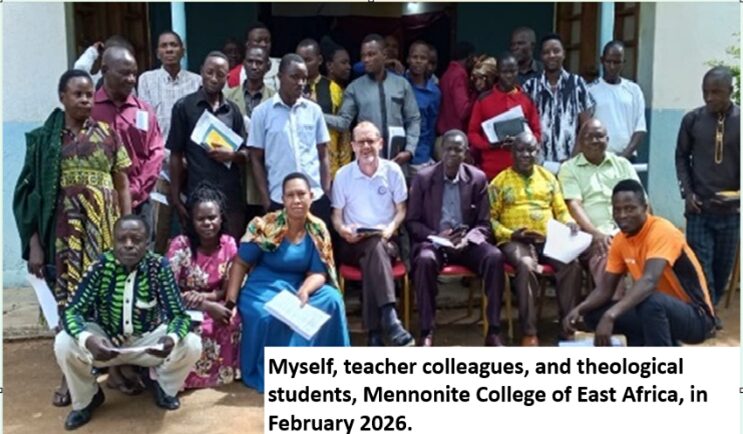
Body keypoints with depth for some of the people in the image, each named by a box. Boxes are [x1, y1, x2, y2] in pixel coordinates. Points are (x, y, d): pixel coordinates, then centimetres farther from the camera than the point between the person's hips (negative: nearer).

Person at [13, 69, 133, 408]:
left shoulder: (107, 134, 6)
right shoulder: (45, 139, 4)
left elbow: (123, 185, 7)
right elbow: (33, 193, 2)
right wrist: (34, 243, -4)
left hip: (104, 227, 1)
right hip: (64, 230, -1)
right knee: (70, 298, 0)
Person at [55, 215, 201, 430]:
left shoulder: (159, 266, -19)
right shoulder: (101, 267, -18)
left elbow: (180, 314, -20)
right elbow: (72, 312, -21)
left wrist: (171, 338, -44)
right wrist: (87, 339, -44)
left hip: (148, 340, 0)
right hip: (105, 339, 1)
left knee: (192, 345, -25)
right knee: (64, 344, -26)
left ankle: (163, 385, 10)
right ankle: (87, 398, 5)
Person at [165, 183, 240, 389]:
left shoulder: (229, 244, -6)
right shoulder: (180, 245, -17)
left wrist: (207, 296, -23)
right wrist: (206, 306, -31)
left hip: (215, 305, 4)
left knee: (233, 322, -28)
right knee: (196, 329, -36)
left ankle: (223, 371, -7)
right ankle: (185, 376, -11)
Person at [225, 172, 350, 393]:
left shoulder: (318, 230, -3)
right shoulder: (266, 226, -12)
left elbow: (318, 273, -4)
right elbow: (240, 263, -7)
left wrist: (304, 291, -27)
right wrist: (230, 303, -14)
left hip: (299, 288, 3)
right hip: (264, 287, -3)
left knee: (332, 300, -24)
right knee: (266, 314, -35)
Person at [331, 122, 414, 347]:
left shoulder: (393, 171, 4)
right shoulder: (343, 175, 3)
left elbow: (401, 210, 8)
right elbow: (336, 216, 8)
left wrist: (390, 229, -13)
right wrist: (343, 231, -15)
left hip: (386, 240, 1)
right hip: (353, 243, -1)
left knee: (375, 250, -36)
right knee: (375, 248, -36)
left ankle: (375, 331, -38)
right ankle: (389, 319, -47)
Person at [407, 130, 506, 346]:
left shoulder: (478, 178, 3)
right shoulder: (423, 178, 0)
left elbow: (484, 223, 4)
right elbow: (412, 221, 2)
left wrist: (468, 240, -17)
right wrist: (436, 236, -16)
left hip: (467, 242, 2)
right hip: (433, 241, -1)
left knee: (495, 257, -29)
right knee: (425, 260, -36)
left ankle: (494, 331, -22)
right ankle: (427, 332, -26)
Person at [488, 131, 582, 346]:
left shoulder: (548, 177, 18)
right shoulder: (500, 181, 7)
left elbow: (561, 210, 18)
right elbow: (490, 217, 3)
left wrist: (569, 223, -4)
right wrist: (510, 234, -13)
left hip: (548, 238, 3)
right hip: (515, 240, -3)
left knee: (572, 264, -27)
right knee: (526, 266, -36)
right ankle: (529, 332, -28)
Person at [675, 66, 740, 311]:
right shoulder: (692, 119, -1)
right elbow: (681, 157, 8)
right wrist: (687, 192, -1)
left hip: (731, 209, 1)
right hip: (699, 207, 0)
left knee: (723, 266, 11)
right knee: (700, 265, -2)